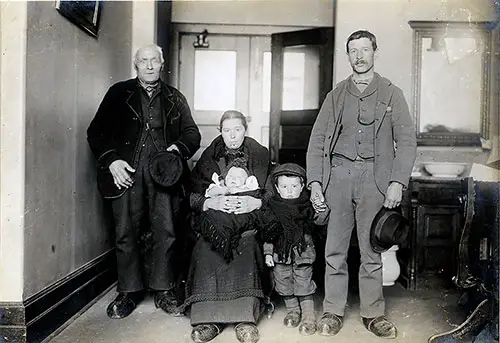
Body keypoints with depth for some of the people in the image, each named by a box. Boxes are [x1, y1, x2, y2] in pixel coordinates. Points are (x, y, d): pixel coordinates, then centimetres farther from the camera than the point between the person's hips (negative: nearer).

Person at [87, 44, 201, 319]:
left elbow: (192, 133, 14)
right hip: (126, 171, -1)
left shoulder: (174, 98, 17)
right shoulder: (119, 93, 13)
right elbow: (96, 131, 7)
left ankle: (163, 289, 13)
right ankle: (129, 291, 14)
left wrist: (178, 148, -7)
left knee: (165, 232, 0)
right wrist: (111, 160, -7)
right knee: (125, 232, 1)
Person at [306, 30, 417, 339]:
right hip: (338, 174, 2)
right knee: (335, 249, 3)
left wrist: (398, 182, -9)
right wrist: (315, 182, -1)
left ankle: (374, 313, 16)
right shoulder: (336, 95, 15)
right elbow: (317, 140, 10)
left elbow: (407, 140, 4)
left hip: (374, 176, -1)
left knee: (372, 249, 2)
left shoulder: (391, 93, 11)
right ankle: (333, 312, 14)